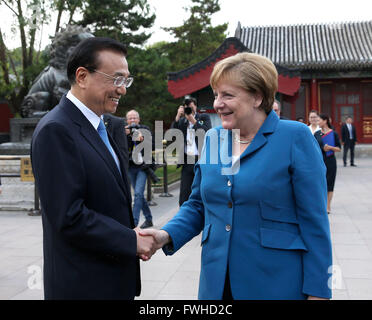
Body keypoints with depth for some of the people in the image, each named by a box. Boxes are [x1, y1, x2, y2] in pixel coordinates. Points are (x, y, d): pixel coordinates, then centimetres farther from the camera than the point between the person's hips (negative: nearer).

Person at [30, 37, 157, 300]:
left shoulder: (101, 126, 9)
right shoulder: (56, 130, -19)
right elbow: (68, 216, -23)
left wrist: (133, 236, 0)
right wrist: (131, 241, -16)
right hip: (84, 285, -8)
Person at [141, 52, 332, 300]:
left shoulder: (295, 137, -9)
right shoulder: (213, 138, 6)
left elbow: (313, 219, -10)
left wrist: (317, 290, -11)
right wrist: (167, 235, -6)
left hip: (276, 283, -4)